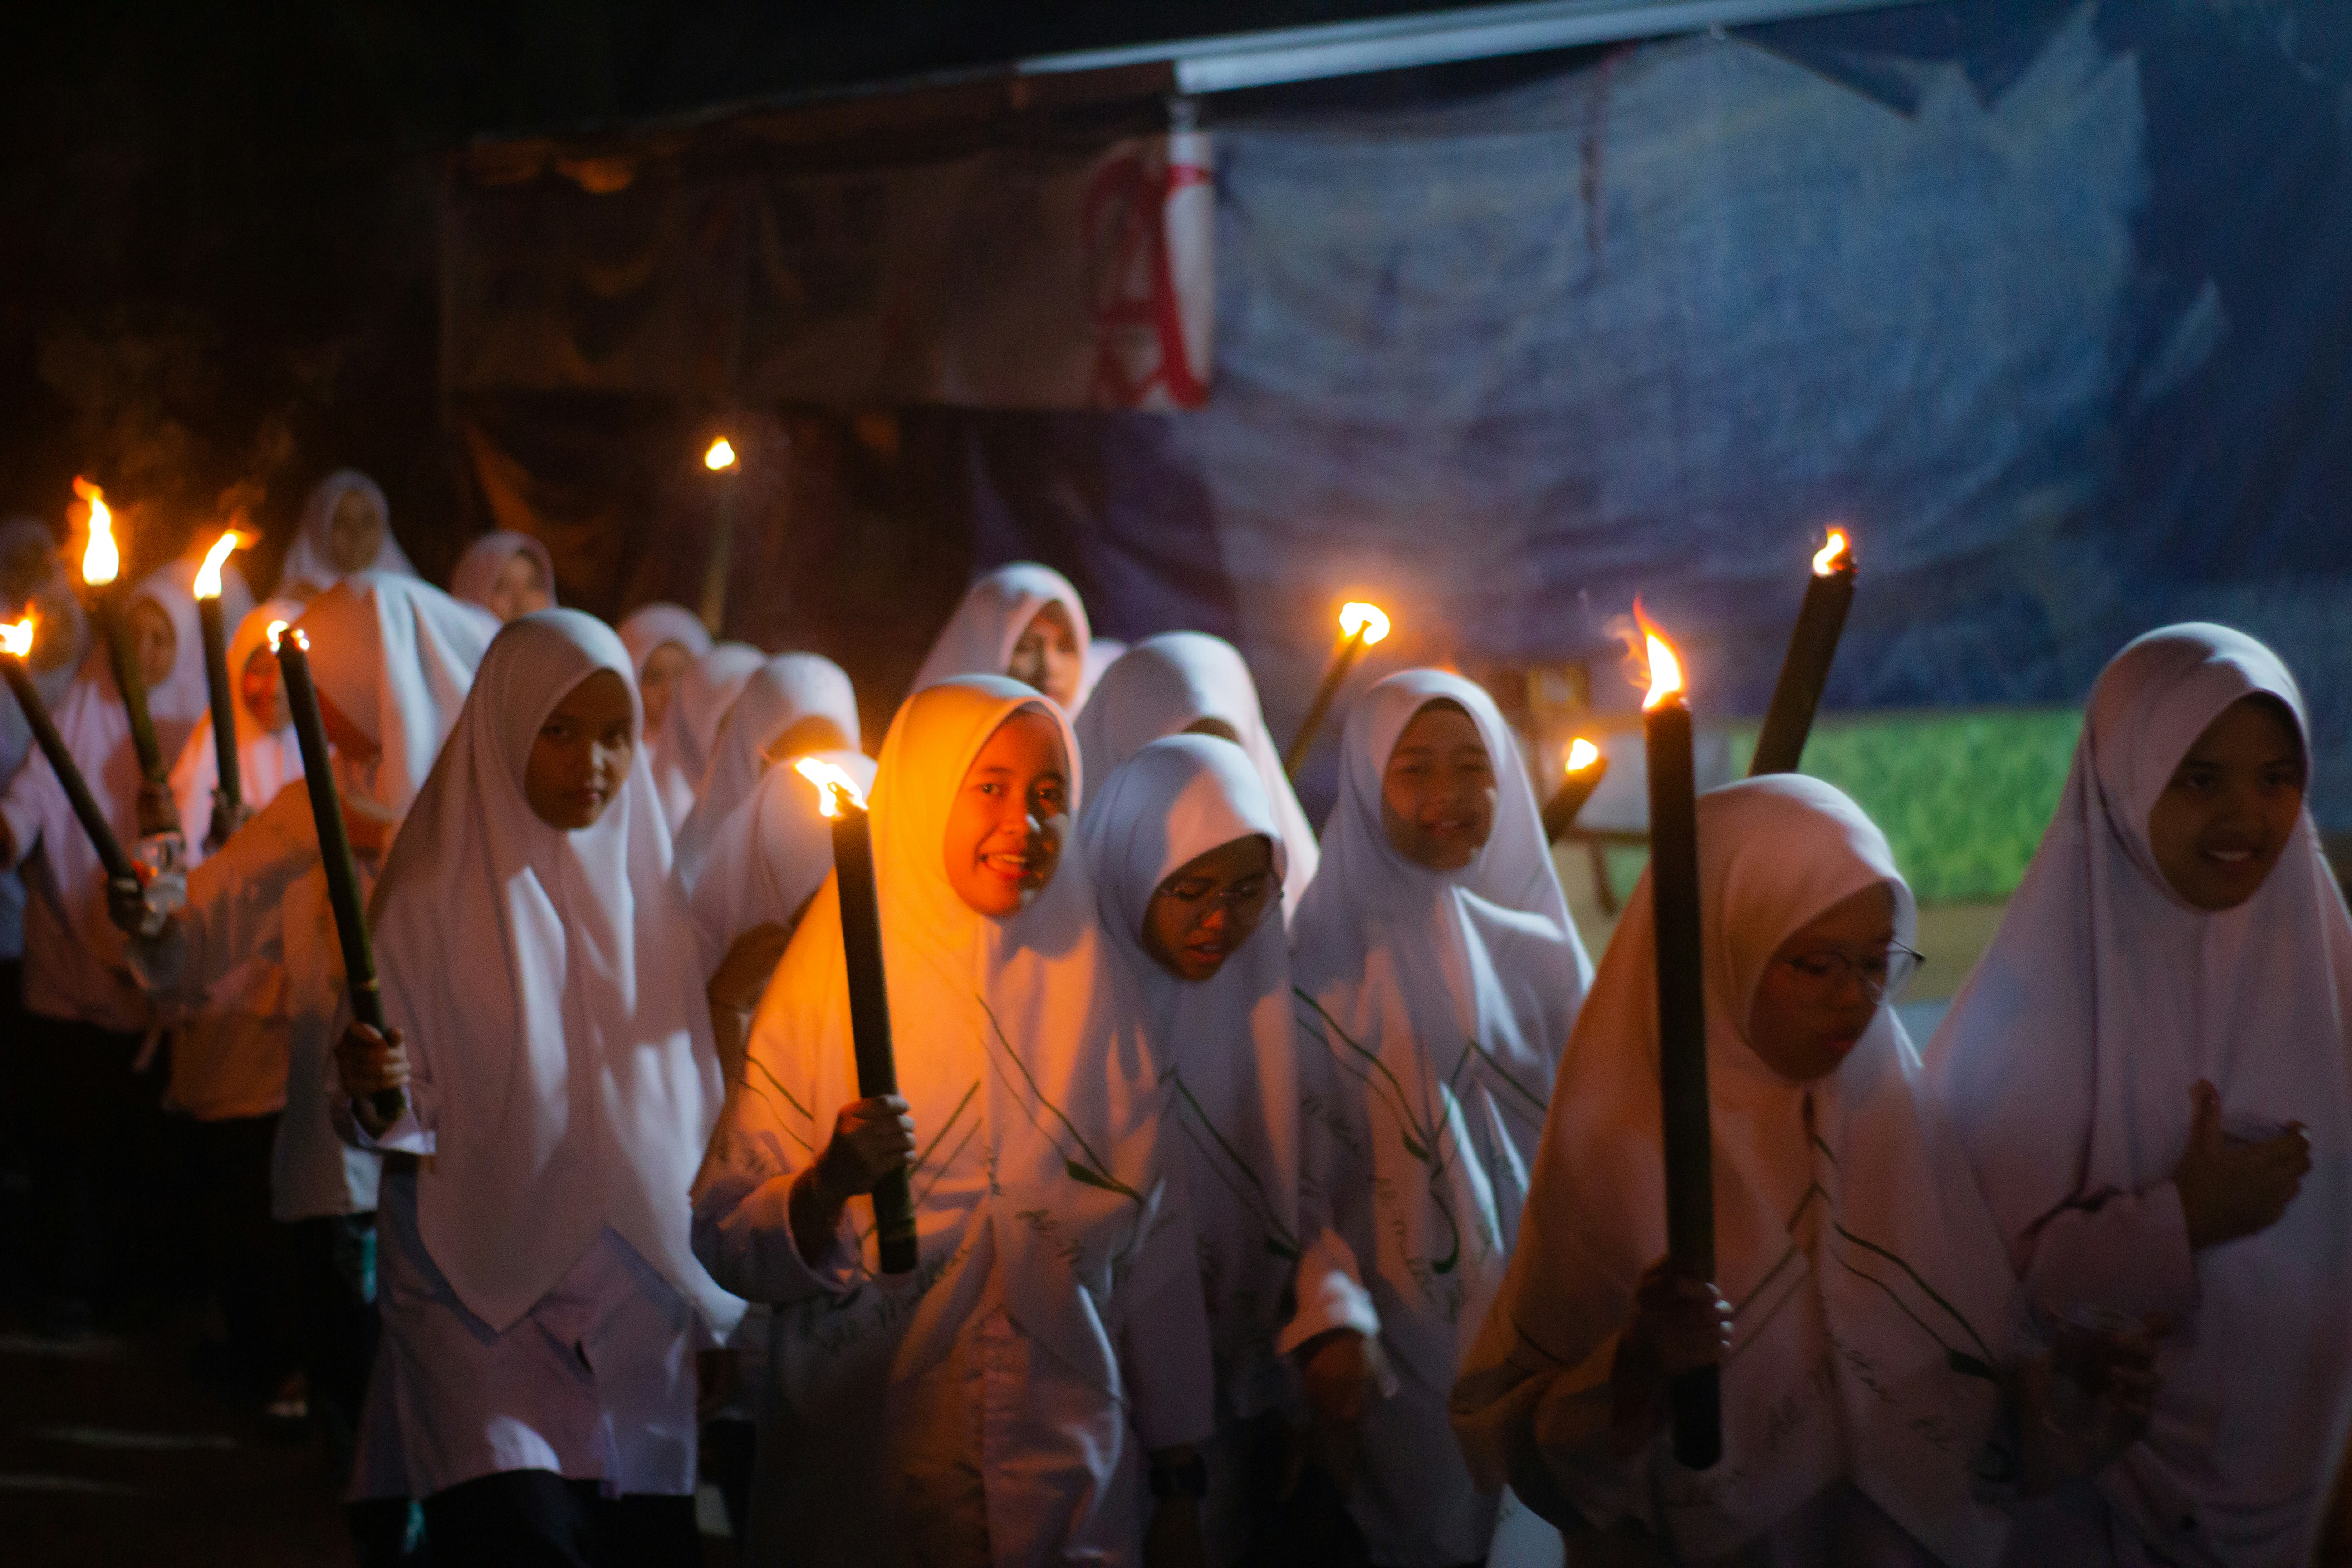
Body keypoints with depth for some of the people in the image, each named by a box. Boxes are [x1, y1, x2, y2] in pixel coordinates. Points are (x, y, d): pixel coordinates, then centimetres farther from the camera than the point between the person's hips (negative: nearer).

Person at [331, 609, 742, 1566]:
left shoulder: (649, 885, 9)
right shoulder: (435, 897, -3)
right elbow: (402, 1123, -5)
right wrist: (371, 1100, -25)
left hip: (647, 1305, 4)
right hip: (485, 1301, -4)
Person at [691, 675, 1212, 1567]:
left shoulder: (1094, 996, 4)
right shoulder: (824, 990, -3)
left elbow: (1155, 1245, 6)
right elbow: (728, 1244, -7)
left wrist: (1180, 1491, 5)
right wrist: (831, 1182, -27)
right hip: (863, 1489, -2)